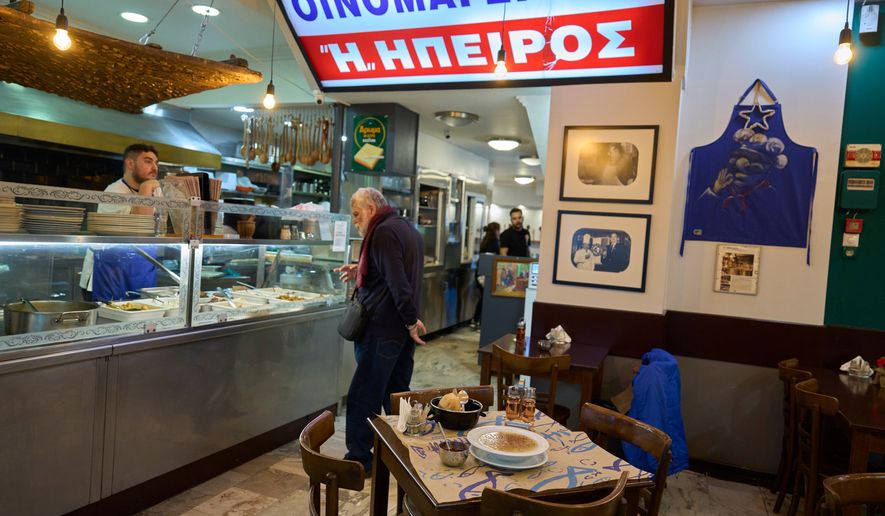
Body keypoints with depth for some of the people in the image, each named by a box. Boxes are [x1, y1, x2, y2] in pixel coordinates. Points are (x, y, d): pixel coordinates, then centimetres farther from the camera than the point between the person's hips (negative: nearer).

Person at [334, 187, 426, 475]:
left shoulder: (383, 232, -15)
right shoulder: (408, 229, 15)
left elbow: (398, 283, -22)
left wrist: (411, 321, -16)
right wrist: (361, 272, 15)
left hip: (382, 329, -10)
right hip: (403, 330, 10)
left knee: (363, 397, 1)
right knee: (397, 395, 17)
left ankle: (359, 459, 9)